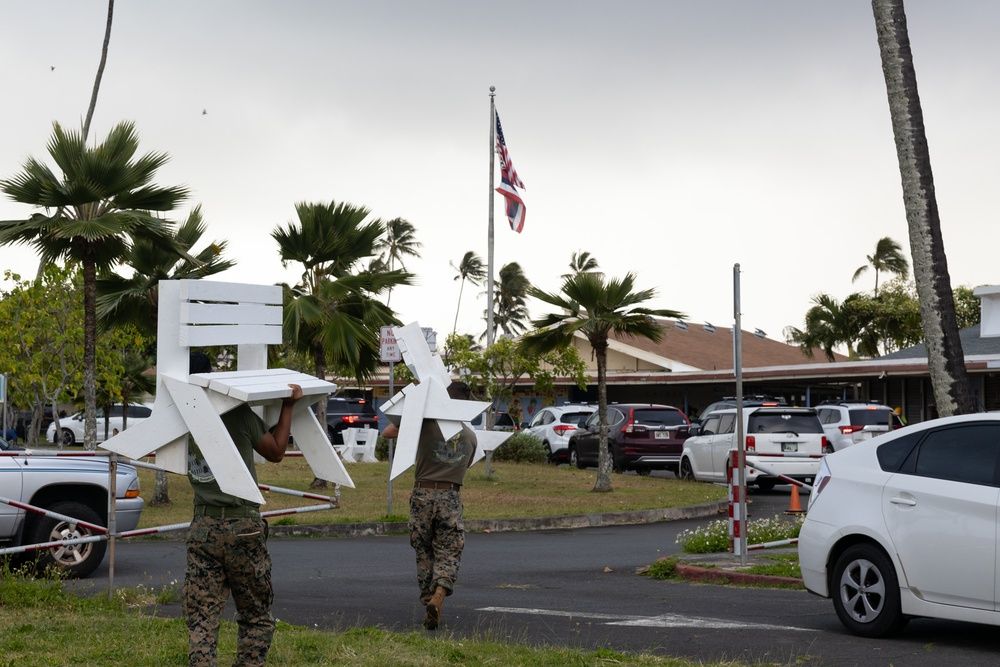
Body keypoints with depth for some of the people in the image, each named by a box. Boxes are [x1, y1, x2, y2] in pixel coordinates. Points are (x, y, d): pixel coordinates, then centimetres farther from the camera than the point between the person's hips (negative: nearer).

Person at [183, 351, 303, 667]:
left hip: (202, 527, 3)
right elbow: (276, 451, 4)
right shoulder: (238, 413, -9)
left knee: (200, 621, 3)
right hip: (244, 527, -3)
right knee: (256, 618, 11)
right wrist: (288, 406, 10)